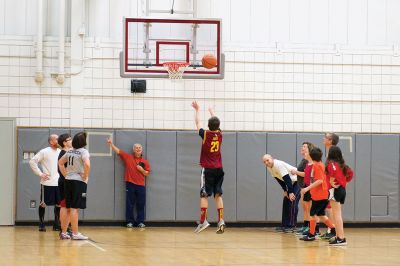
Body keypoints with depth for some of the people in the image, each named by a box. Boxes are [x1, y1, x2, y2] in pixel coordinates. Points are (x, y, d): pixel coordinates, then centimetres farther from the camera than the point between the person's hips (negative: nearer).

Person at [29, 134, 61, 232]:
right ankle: (41, 224, 9)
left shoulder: (60, 152, 8)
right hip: (47, 183, -5)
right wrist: (40, 173, -11)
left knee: (59, 204, 6)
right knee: (43, 203, 1)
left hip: (59, 183, 5)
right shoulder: (44, 152, -7)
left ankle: (56, 224, 15)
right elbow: (32, 162, -8)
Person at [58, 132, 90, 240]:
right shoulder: (83, 152, -11)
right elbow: (87, 164, -27)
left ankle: (63, 232, 16)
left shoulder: (69, 152, 12)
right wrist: (85, 177, -13)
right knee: (75, 208, -6)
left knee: (68, 208, 12)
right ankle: (75, 233, -2)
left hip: (68, 181, 7)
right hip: (79, 181, -7)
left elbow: (60, 163, 23)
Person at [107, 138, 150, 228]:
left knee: (141, 205, 2)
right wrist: (111, 143, -6)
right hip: (130, 184, -1)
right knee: (130, 204, 1)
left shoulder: (145, 162, 7)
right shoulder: (128, 157, 6)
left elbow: (147, 173, 9)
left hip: (141, 185, 1)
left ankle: (140, 222, 8)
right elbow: (118, 151, 3)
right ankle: (130, 222, 7)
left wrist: (142, 170, -10)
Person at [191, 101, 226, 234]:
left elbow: (198, 122, 8)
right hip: (219, 169, 4)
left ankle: (203, 221, -12)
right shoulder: (219, 135, 2)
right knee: (218, 195, 6)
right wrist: (212, 112, 40)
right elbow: (216, 122, 22)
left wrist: (197, 110, 23)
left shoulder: (205, 134, -9)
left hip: (208, 169, -4)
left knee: (204, 195, -4)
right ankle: (221, 221, -3)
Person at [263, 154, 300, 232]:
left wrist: (291, 192, -29)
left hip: (297, 181, -9)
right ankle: (285, 225, 14)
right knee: (286, 202, 8)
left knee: (292, 202, -16)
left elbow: (287, 179, -29)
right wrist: (285, 191, 3)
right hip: (291, 182, 10)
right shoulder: (269, 168, 0)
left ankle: (292, 226, -14)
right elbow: (279, 179, 10)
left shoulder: (279, 165, -28)